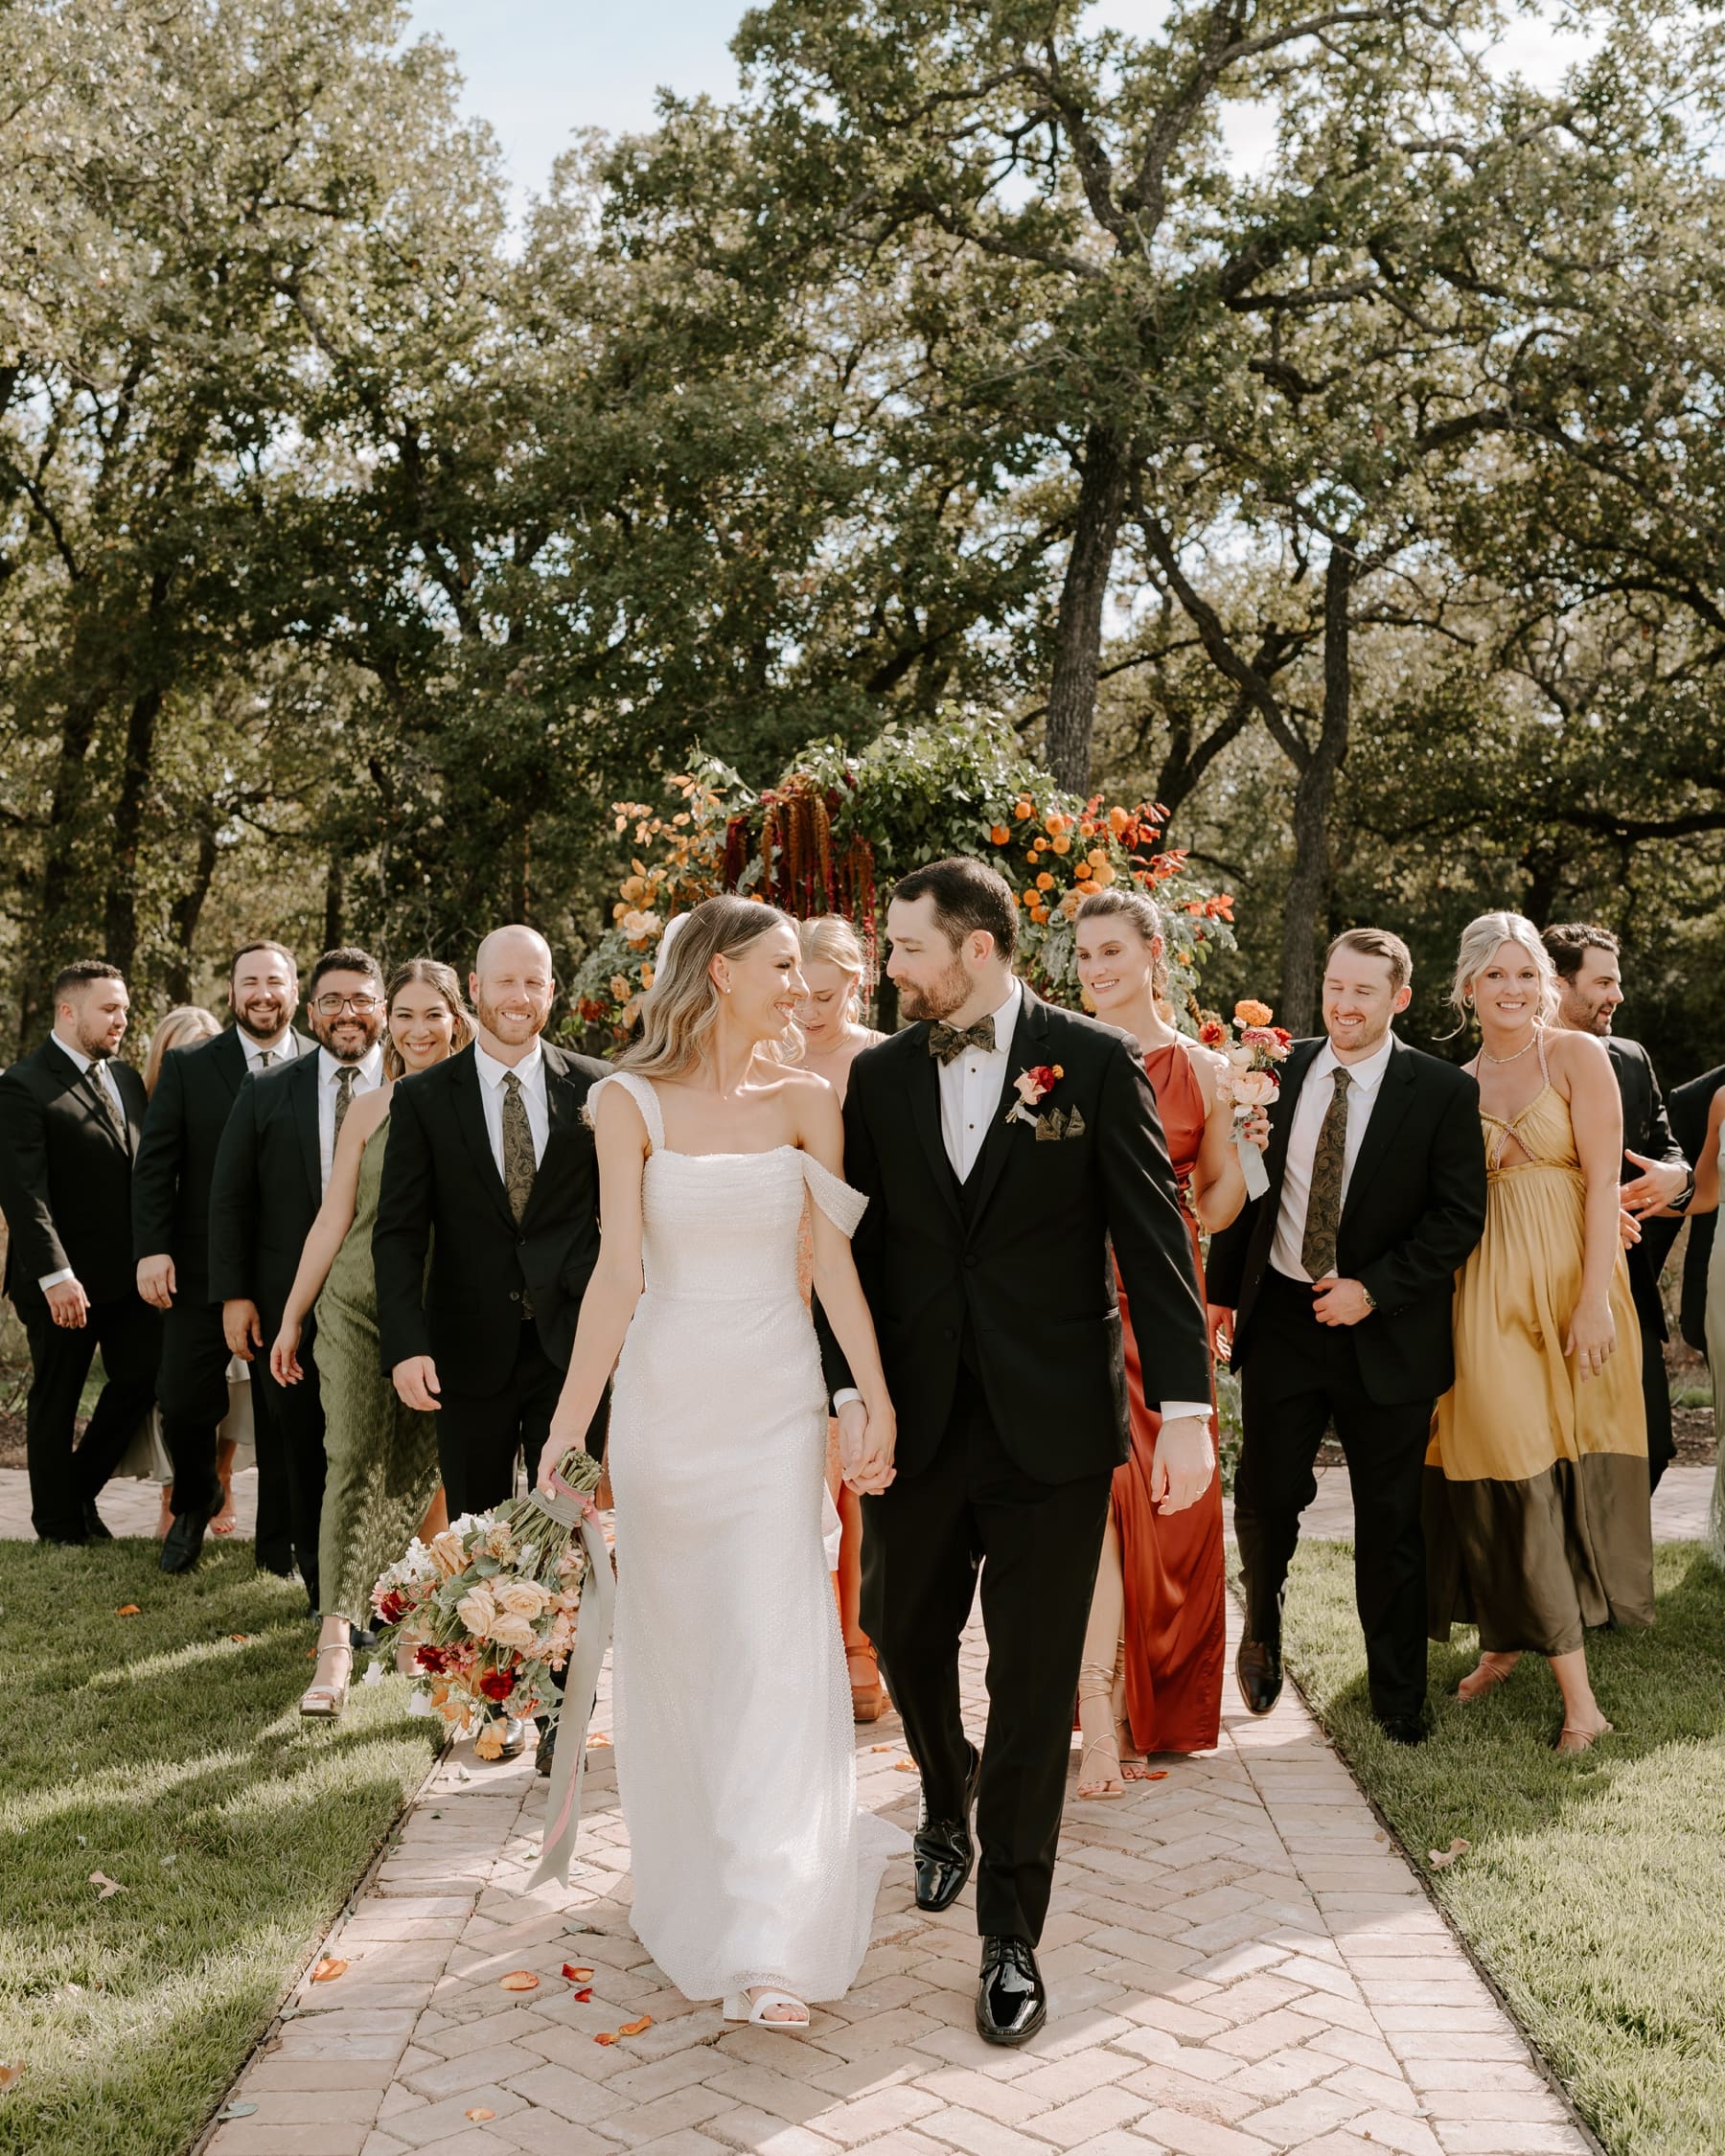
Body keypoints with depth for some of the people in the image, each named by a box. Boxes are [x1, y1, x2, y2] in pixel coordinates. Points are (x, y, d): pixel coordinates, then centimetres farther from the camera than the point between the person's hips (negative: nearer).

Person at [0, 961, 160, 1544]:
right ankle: (60, 1524, 22)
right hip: (64, 1281, -7)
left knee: (141, 1379, 8)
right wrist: (55, 1275, -25)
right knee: (55, 1402, 8)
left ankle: (80, 1490, 30)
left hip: (128, 1271, 7)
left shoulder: (126, 1078, 11)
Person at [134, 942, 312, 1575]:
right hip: (201, 1269, 1)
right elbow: (154, 1165, 1)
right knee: (185, 1403, 2)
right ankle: (195, 1503, 32)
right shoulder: (187, 1067, 4)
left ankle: (278, 1544, 22)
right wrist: (151, 1249, -9)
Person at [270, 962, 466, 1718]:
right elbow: (333, 1219, 8)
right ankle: (336, 1640, -11)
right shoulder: (369, 1112, 5)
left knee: (422, 1471, 8)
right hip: (358, 1305, 1)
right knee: (352, 1461, -9)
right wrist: (291, 1317, 10)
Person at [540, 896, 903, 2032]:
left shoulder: (806, 1101, 1)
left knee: (774, 1647, -6)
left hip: (777, 1397, 0)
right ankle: (689, 1880, 36)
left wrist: (881, 1404, -6)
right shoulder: (630, 1102, -4)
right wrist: (571, 1419, -14)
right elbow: (619, 1269, -8)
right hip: (663, 1395, 0)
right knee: (671, 1641, 13)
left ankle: (769, 1947, -3)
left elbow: (836, 1261, -1)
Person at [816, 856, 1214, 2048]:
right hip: (916, 1417, 4)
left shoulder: (1095, 1061, -4)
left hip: (1052, 1424, -3)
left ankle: (1012, 1933, 18)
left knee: (1035, 1677, 3)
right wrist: (849, 1389, -6)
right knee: (904, 1634, 15)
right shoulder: (878, 1076, 5)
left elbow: (1155, 1235, -5)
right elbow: (853, 1245, 6)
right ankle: (951, 1801, 47)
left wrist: (1188, 1405, -10)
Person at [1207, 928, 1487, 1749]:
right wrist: (1224, 1289, 8)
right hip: (1281, 1317, 2)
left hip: (1384, 1333, -2)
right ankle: (1264, 1623, 34)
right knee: (1264, 1496, 2)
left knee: (1391, 1524, 8)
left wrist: (1373, 1290, -16)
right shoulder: (1281, 1072, 4)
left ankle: (1397, 1698, 25)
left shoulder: (1443, 1092, -6)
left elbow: (1459, 1216, -8)